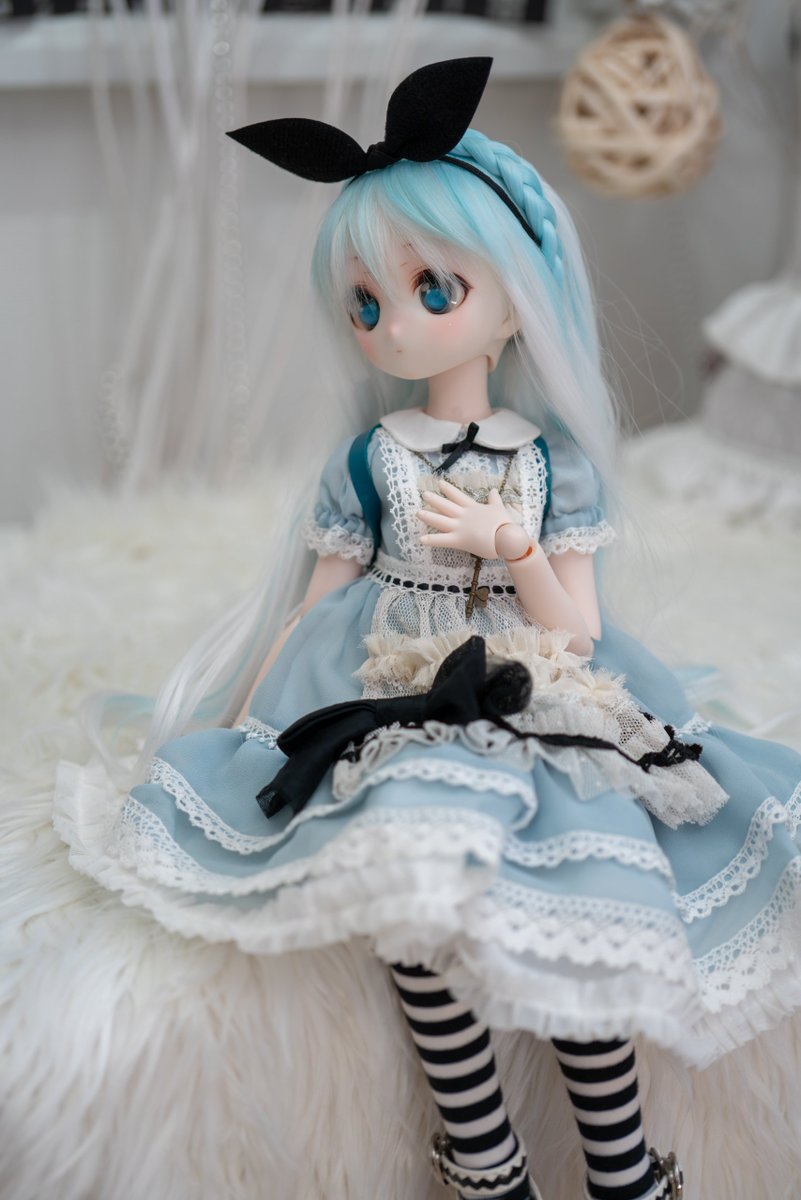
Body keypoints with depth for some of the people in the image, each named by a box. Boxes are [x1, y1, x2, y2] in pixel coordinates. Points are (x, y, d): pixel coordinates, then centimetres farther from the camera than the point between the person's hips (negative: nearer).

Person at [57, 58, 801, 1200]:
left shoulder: (555, 462, 4)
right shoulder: (365, 462, 4)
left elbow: (576, 639, 1)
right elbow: (320, 610, 9)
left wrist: (506, 542, -13)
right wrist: (249, 726, 2)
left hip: (532, 715, 1)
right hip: (401, 712, -1)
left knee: (595, 909, -23)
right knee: (421, 889, -30)